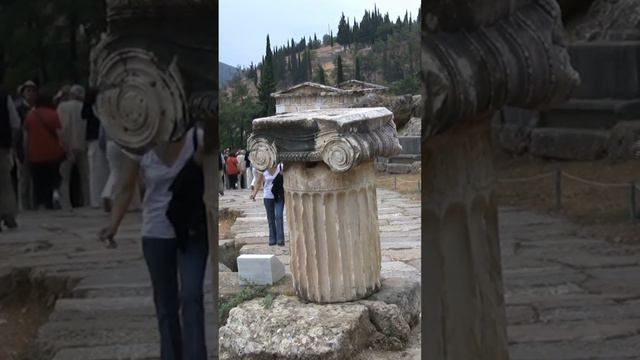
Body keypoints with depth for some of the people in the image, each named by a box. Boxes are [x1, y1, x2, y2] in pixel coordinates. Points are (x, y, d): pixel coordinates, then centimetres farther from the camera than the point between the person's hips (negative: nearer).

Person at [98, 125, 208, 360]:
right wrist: (113, 224, -18)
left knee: (192, 296, -11)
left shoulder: (197, 138, -12)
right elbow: (125, 189, -6)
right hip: (157, 233, 2)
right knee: (165, 303, 11)